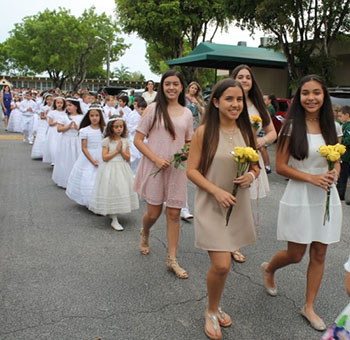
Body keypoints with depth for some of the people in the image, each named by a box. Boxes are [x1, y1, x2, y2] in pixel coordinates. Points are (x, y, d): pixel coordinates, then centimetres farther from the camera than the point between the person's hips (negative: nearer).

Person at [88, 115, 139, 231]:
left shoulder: (125, 141, 4)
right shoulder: (107, 141, -6)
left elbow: (128, 158, 3)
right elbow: (105, 157, -13)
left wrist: (121, 151, -12)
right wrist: (116, 150, -13)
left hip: (122, 169, 5)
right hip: (110, 170, -4)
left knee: (122, 190, 7)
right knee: (112, 191, -5)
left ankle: (113, 214, 26)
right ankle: (114, 221, -1)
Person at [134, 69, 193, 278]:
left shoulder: (187, 113, 6)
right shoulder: (153, 109, -4)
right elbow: (138, 140, -5)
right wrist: (156, 159, -16)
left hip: (177, 168, 3)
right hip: (155, 166, -2)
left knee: (174, 214, 5)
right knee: (154, 212, 6)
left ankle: (172, 259, 16)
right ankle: (145, 234, 42)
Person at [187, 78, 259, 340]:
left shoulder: (247, 132, 2)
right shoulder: (204, 132, -10)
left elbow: (255, 167, 12)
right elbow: (192, 170, -8)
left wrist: (251, 176, -11)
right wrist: (217, 191, -19)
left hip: (238, 205, 4)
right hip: (211, 205, -4)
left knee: (223, 262, 15)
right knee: (221, 265, -9)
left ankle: (215, 307, 41)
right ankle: (212, 312, 20)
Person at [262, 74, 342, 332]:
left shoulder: (331, 127, 4)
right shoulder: (292, 126, -9)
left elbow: (337, 163, 13)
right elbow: (280, 166, -10)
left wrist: (333, 175, -9)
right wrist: (311, 178, -19)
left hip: (327, 198, 4)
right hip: (300, 197, -4)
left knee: (319, 254, 10)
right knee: (295, 255, 5)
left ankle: (309, 307, 27)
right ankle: (269, 269, 39)